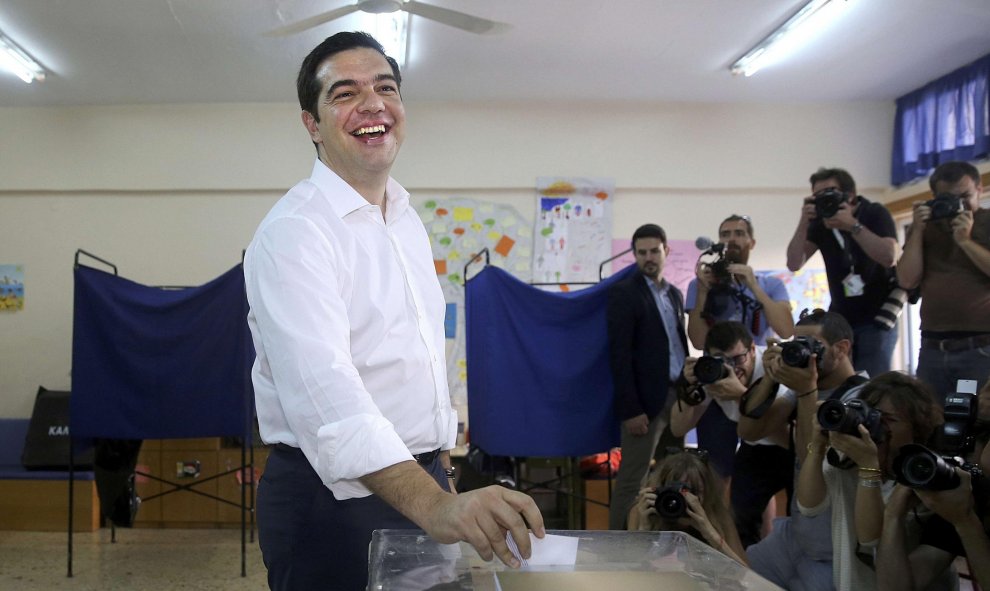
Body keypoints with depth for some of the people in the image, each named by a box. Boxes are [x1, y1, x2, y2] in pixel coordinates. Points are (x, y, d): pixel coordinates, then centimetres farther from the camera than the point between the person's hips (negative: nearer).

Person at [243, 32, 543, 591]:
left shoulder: (407, 219, 9)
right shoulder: (294, 231, -18)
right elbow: (323, 388, -32)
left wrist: (440, 460, 14)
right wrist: (434, 504, -45)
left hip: (424, 482, 8)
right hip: (334, 498, -7)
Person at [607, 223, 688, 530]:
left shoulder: (674, 294, 15)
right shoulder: (624, 292, -7)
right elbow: (619, 354, -12)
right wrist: (630, 409, -17)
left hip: (678, 395, 7)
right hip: (648, 398, -7)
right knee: (632, 479, -4)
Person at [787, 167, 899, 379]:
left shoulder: (875, 214, -9)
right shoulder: (820, 222, 0)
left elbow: (889, 257, -25)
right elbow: (794, 264, -8)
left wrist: (853, 225, -29)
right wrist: (803, 224, -19)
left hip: (876, 319, -4)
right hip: (840, 319, 4)